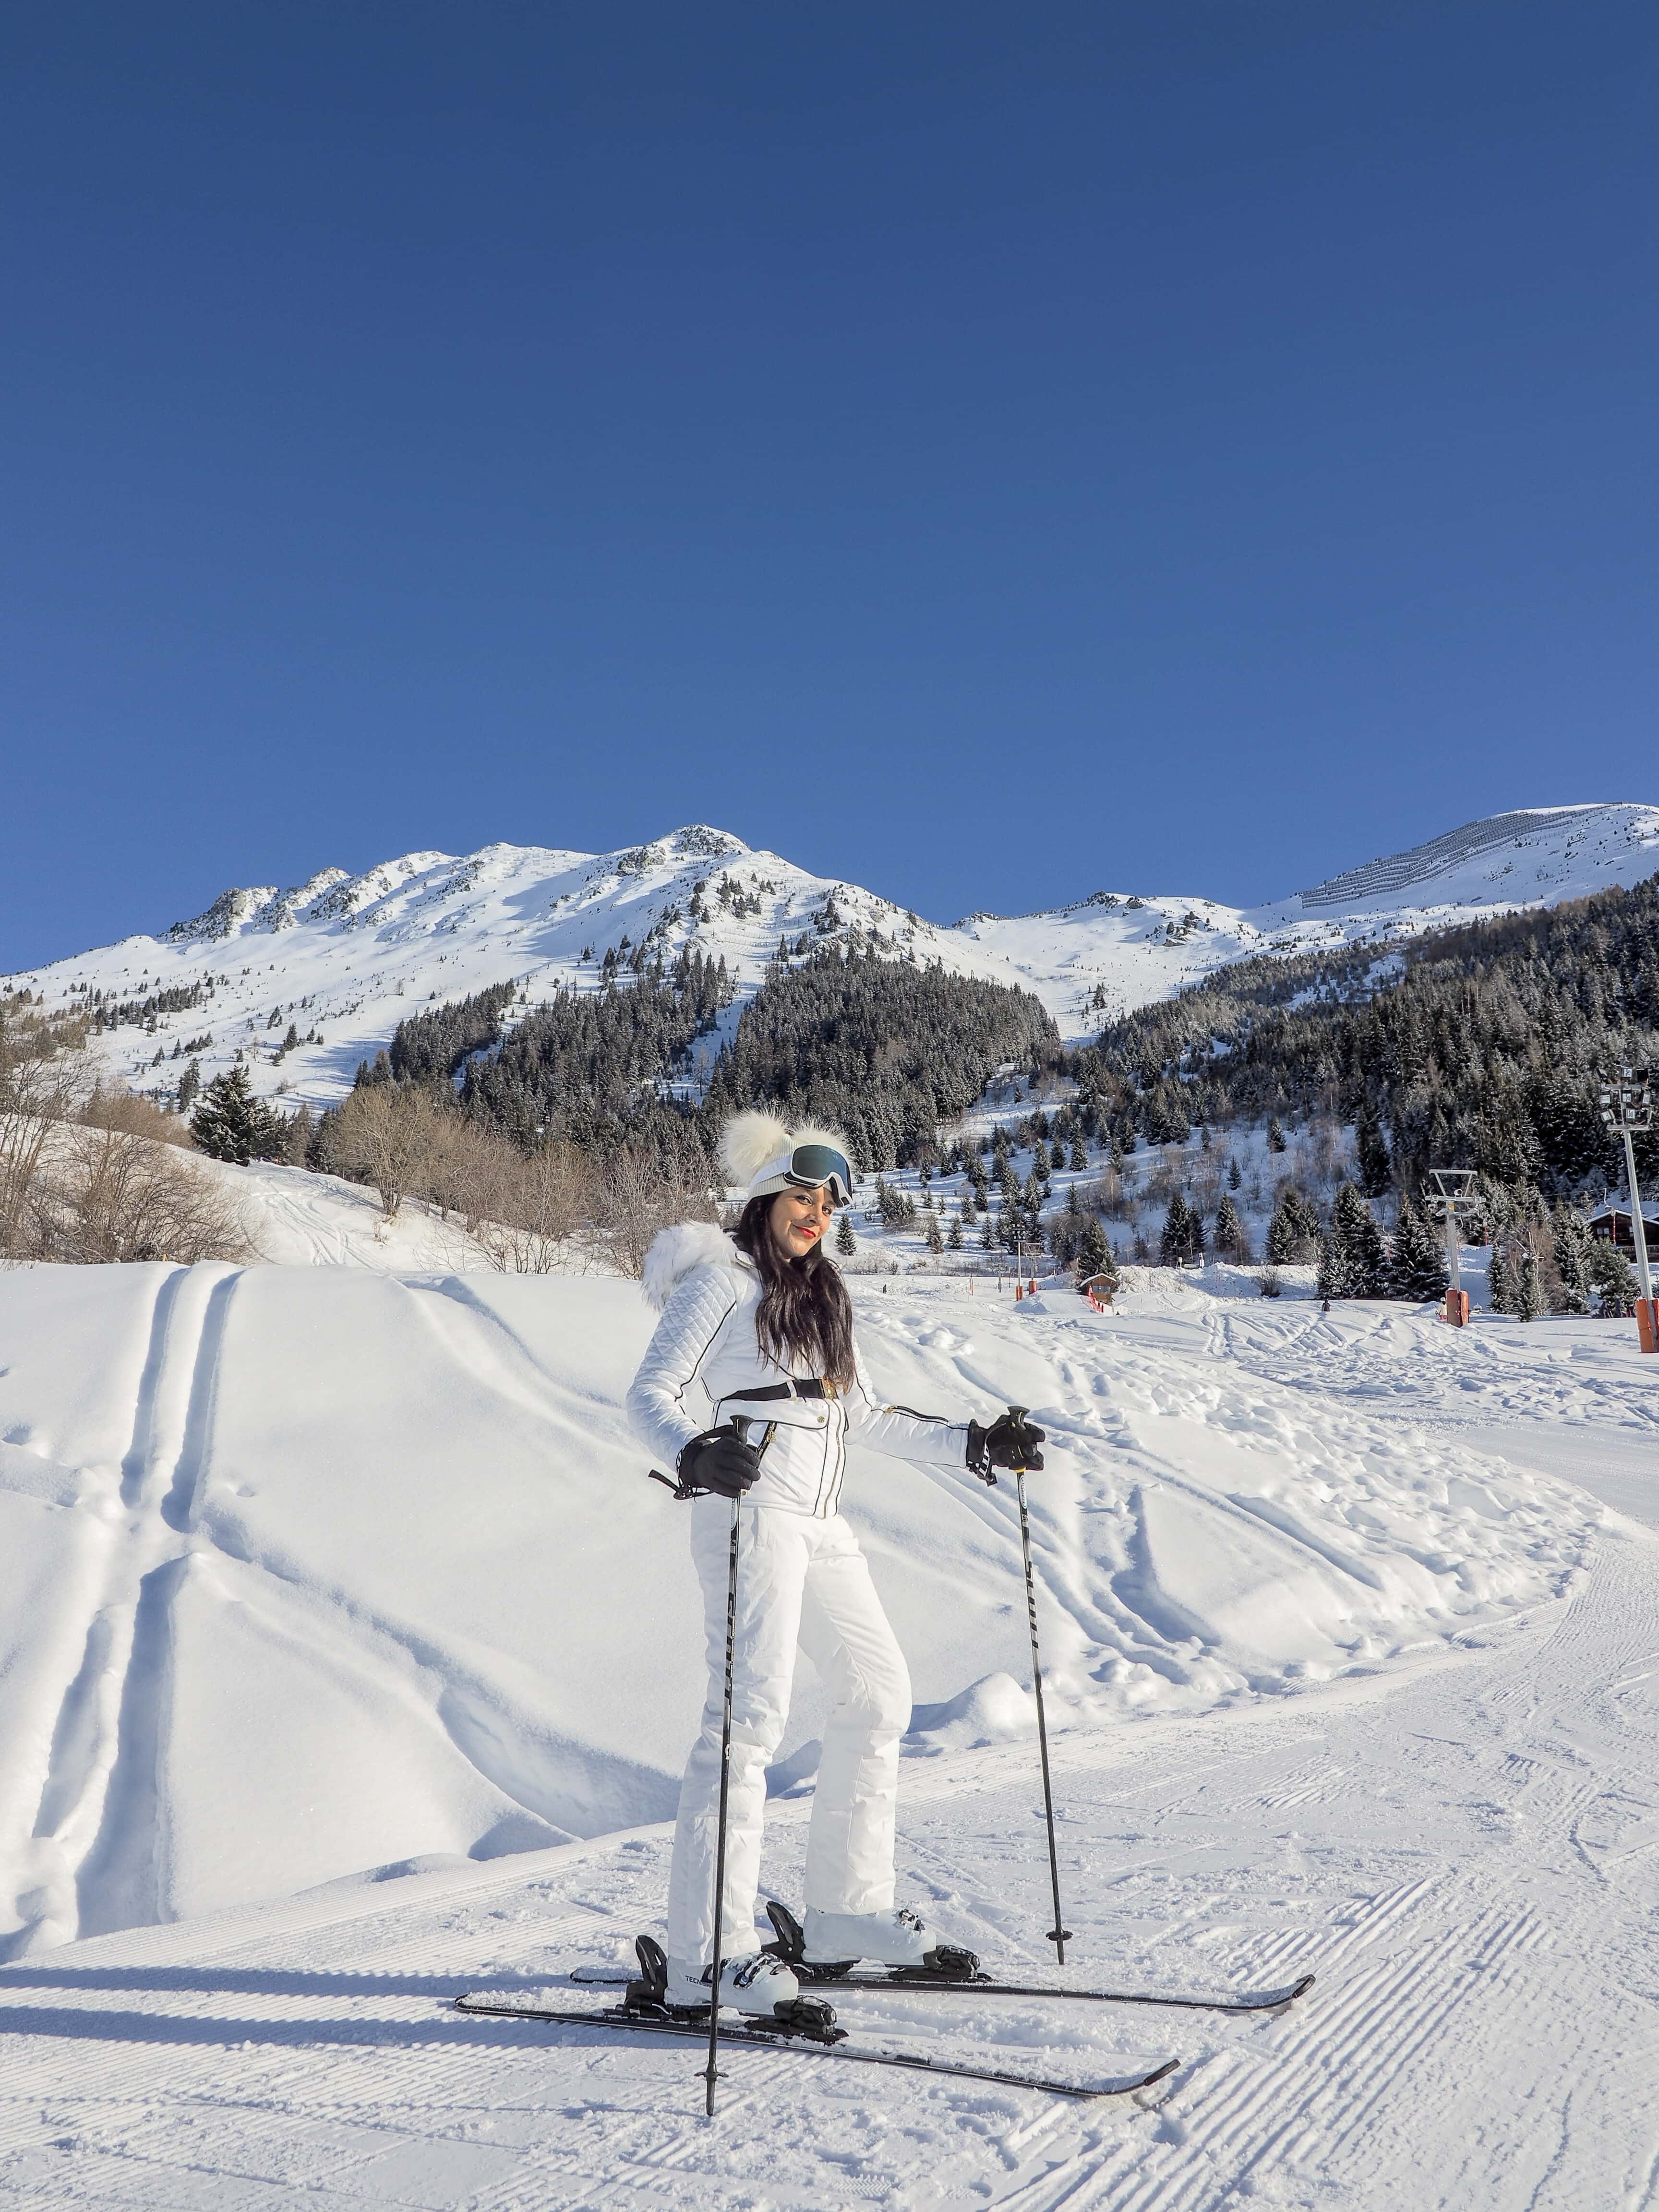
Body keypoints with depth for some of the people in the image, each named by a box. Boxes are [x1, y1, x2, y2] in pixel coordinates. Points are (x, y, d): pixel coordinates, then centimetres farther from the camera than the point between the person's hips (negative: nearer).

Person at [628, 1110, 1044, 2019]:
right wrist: (694, 1455, -31)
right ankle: (704, 1952, -8)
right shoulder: (720, 1280, -1)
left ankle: (844, 1907, 22)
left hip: (820, 1522, 8)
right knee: (751, 1712, -14)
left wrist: (975, 1444, 18)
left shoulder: (821, 1295, 21)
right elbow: (651, 1391, -10)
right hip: (752, 1510, -8)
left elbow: (865, 1417, 23)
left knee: (879, 1691, 11)